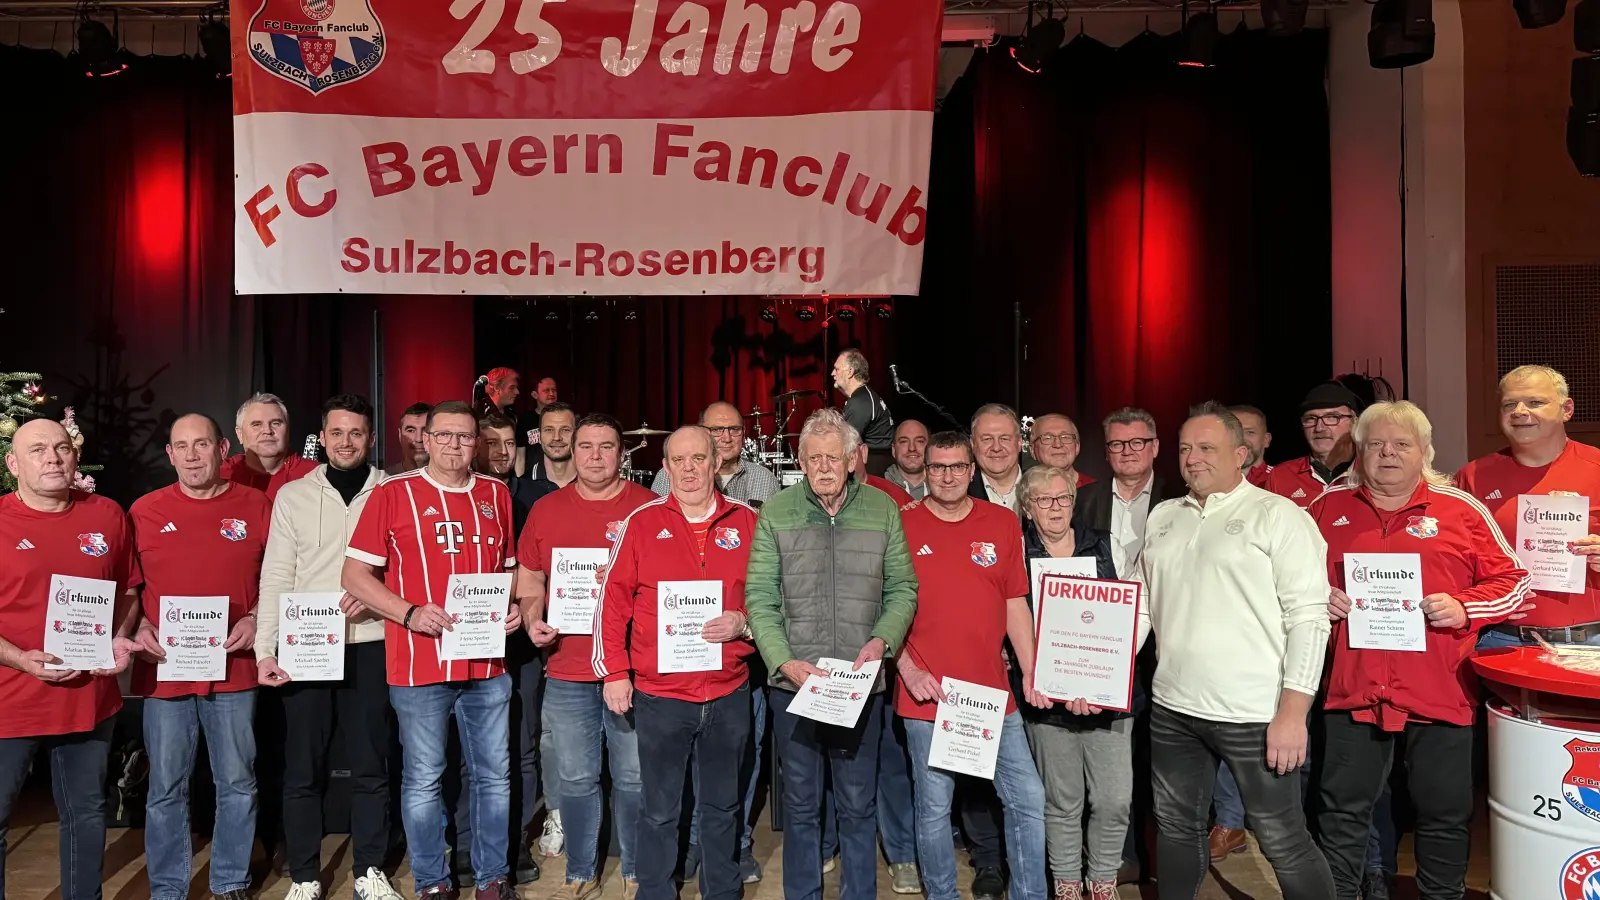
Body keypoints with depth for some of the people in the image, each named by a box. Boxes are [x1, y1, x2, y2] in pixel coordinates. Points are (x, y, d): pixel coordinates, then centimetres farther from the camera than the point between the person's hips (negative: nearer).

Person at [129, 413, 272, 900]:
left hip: (234, 669, 0)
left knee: (237, 783, 10)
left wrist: (256, 618, -8)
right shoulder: (145, 511, 4)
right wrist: (139, 628, -6)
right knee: (166, 788, 10)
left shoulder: (255, 506, 2)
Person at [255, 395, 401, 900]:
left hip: (369, 645, 0)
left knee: (370, 765, 8)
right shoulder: (293, 495, 6)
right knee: (303, 768, 7)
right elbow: (276, 577, 3)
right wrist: (265, 649, -3)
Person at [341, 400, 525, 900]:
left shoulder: (496, 494, 8)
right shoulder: (393, 492, -4)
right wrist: (410, 612, -17)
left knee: (494, 775, 12)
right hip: (419, 666, -3)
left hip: (488, 664, 4)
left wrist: (513, 606, 0)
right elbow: (354, 574, -5)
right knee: (423, 779, 8)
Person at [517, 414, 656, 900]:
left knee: (634, 778, 9)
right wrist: (532, 622, -4)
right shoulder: (546, 510, 6)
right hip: (567, 671, 2)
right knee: (575, 779, 13)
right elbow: (529, 581, 13)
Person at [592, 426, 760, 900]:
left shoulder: (746, 522, 1)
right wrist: (614, 673, -5)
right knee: (659, 811, 11)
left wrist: (745, 622, -13)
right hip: (659, 694, -1)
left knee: (722, 807, 17)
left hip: (729, 693, 2)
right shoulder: (642, 522, -3)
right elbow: (613, 599, -3)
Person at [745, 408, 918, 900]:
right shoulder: (776, 512, -1)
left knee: (859, 805, 12)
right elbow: (760, 597, -3)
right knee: (800, 804, 13)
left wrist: (882, 639, -12)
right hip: (794, 683, 0)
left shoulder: (883, 509, 1)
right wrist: (784, 660, -14)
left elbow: (902, 589, 4)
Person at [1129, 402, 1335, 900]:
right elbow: (1140, 603, 17)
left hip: (1256, 713, -5)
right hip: (1172, 709, 6)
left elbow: (1308, 617, -11)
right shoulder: (1162, 517, 11)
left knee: (1284, 842, 5)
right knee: (1176, 829, 17)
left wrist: (1293, 712, -16)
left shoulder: (1279, 516, -6)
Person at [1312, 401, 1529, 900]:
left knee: (1444, 815, 13)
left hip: (1439, 692, -1)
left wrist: (1464, 609, -11)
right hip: (1353, 687, 1)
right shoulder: (1329, 506, 7)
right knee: (1343, 809, 11)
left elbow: (1513, 580, 6)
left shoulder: (1461, 509, 3)